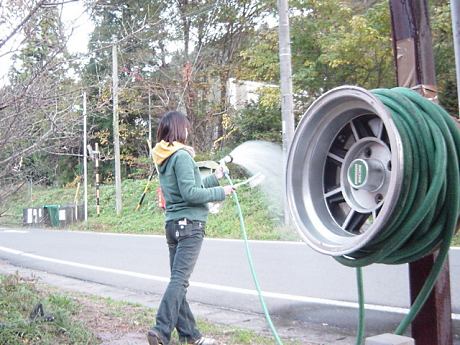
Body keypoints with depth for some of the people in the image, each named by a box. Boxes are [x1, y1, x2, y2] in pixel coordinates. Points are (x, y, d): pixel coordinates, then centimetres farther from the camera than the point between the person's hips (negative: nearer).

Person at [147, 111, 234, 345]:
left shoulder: (164, 159, 17)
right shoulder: (181, 155, -11)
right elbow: (190, 193, -17)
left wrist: (214, 178, 27)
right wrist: (220, 192, -7)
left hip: (172, 224, 9)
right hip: (190, 223, -9)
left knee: (178, 279, 8)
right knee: (180, 279, -11)